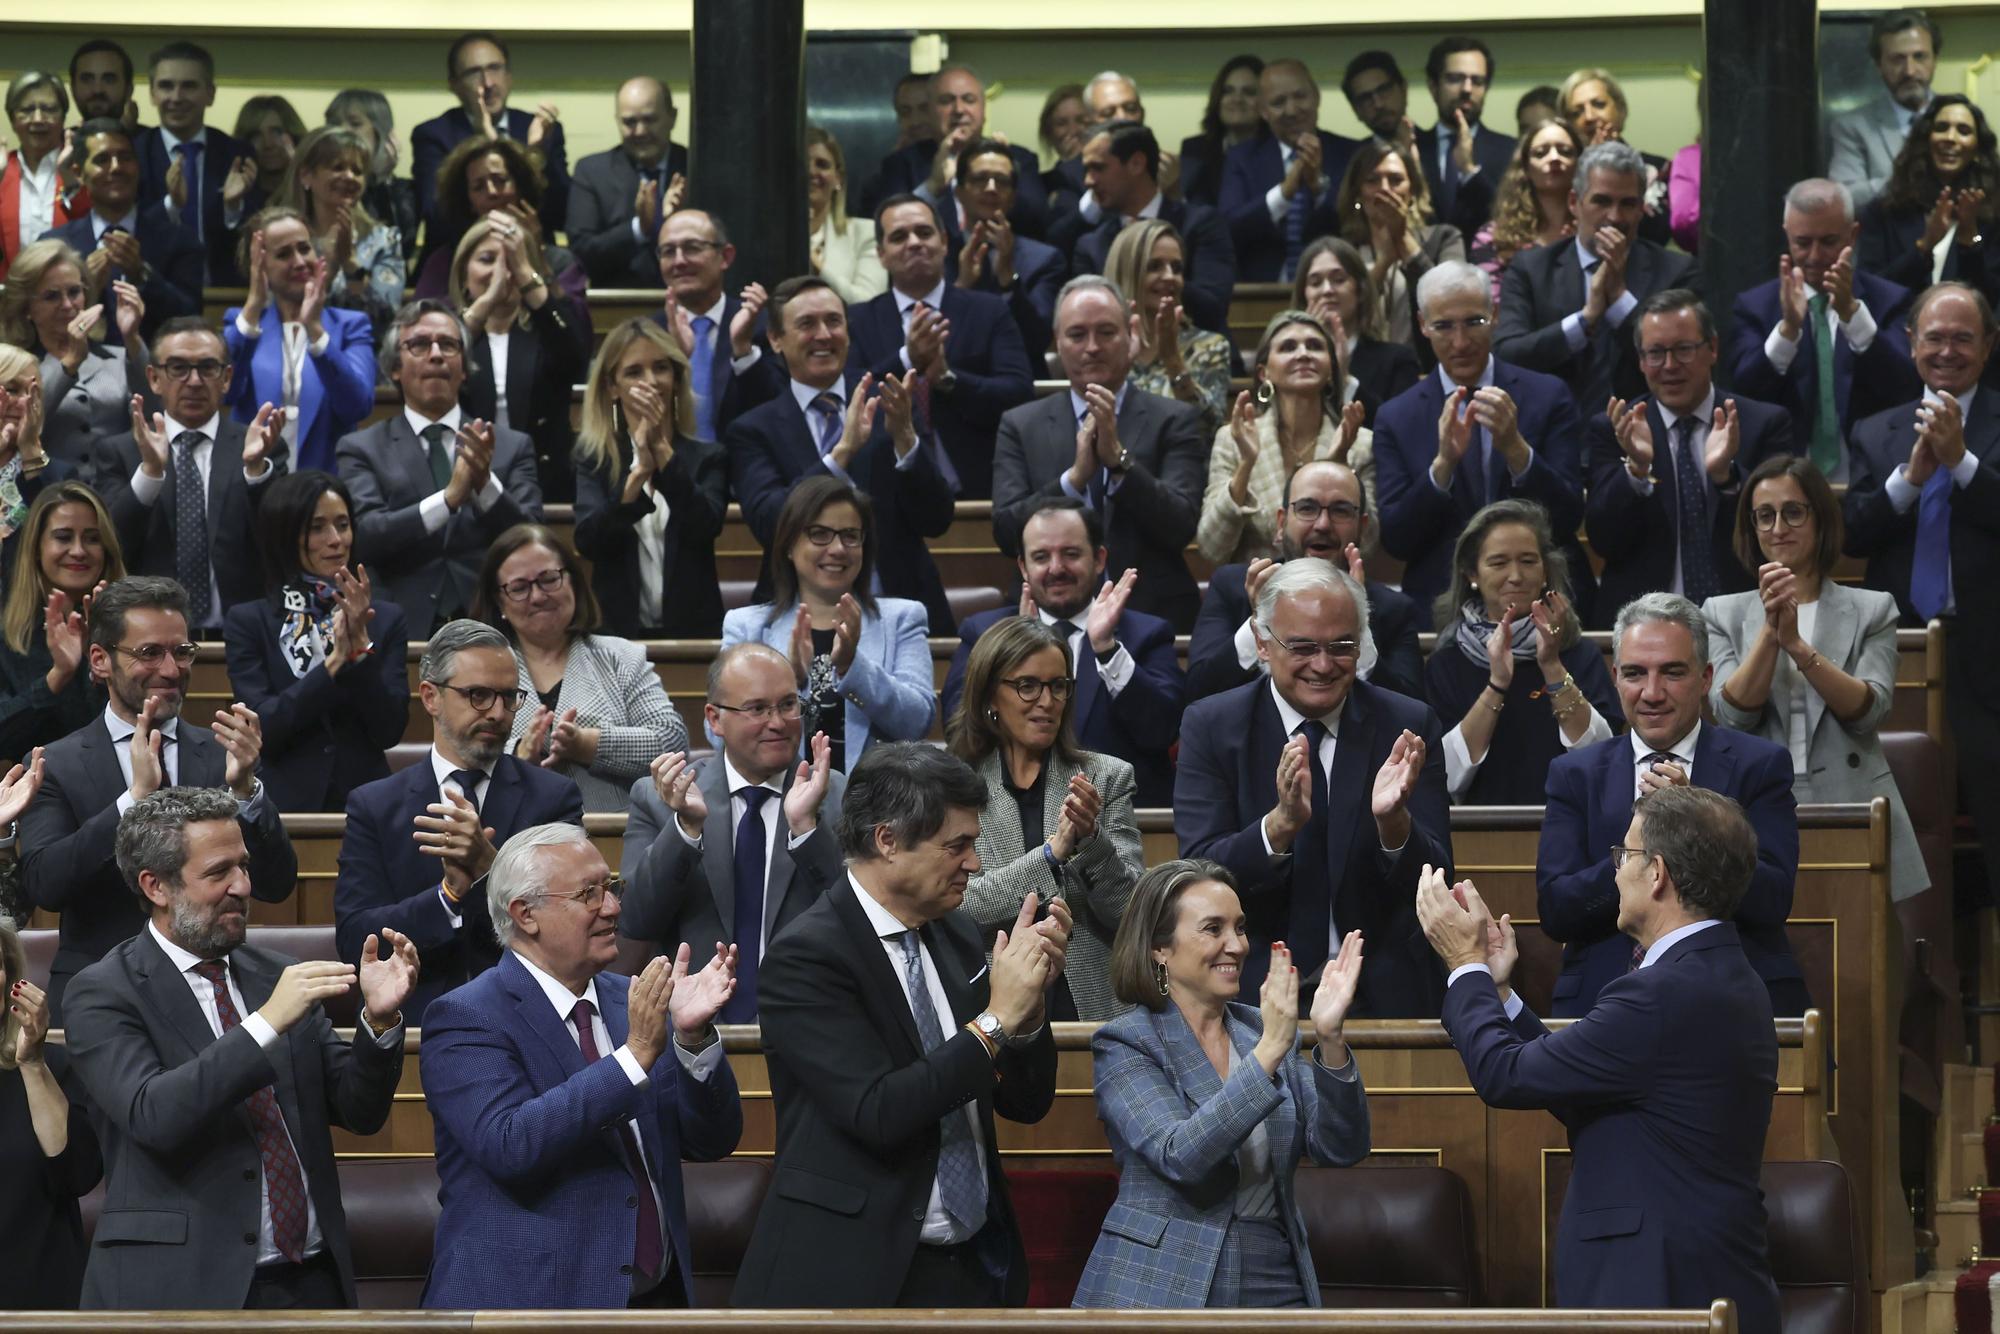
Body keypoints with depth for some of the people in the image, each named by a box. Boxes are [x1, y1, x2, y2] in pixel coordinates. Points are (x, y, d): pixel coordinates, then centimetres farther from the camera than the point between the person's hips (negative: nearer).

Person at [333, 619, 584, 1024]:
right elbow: (354, 940, 1)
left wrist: (489, 865, -16)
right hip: (415, 1020, -1)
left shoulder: (553, 796, 9)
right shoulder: (374, 805, 9)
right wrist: (449, 895, -15)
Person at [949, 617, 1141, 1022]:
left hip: (1090, 1007, 1)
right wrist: (1053, 851, -13)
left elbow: (1131, 912, 5)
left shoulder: (1107, 777, 11)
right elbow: (953, 907, -5)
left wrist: (1091, 840, -12)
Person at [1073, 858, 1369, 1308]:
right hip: (1163, 1290, -4)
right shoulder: (1123, 1045, -6)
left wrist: (1330, 1038, -17)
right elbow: (1180, 1156, -22)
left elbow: (1341, 1148, -3)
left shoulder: (1263, 1030, 6)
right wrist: (1269, 1051, -27)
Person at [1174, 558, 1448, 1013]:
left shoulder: (1408, 726, 4)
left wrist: (1393, 820, -21)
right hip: (1253, 989, -1)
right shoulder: (1211, 726, 2)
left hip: (1382, 993, 1)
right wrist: (1281, 823, -25)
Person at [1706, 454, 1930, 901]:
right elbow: (1733, 716, -4)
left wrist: (1797, 645, -18)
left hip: (1852, 817, 0)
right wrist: (1770, 631, -17)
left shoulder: (1871, 609, 7)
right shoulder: (1723, 614, 9)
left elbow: (1868, 713, -7)